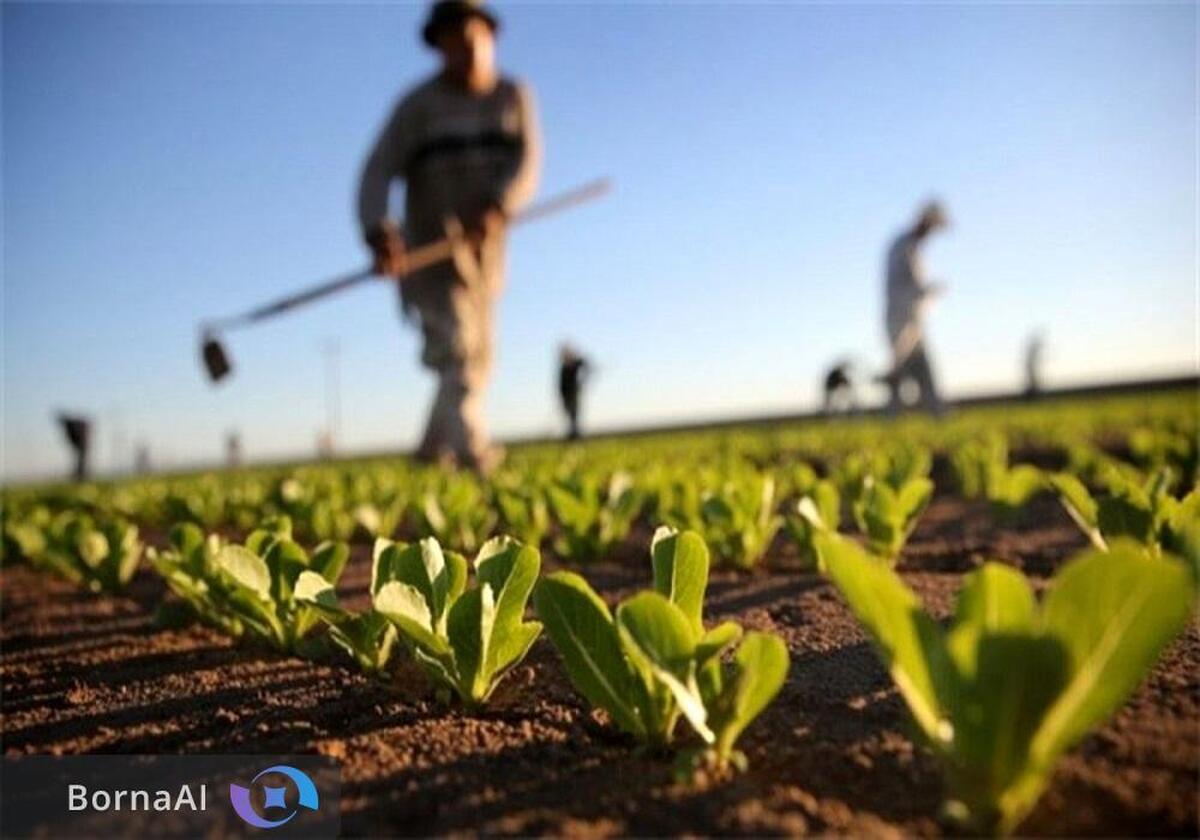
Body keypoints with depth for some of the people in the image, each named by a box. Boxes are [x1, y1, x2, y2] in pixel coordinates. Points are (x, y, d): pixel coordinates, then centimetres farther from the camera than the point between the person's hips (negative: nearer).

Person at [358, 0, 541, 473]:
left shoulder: (514, 97, 7)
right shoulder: (419, 105, -4)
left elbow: (528, 163, -8)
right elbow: (377, 172, -12)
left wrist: (498, 208, -29)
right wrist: (378, 234, -31)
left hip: (486, 248, 5)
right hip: (431, 249, -5)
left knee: (477, 360, 13)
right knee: (457, 348, -20)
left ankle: (434, 450, 30)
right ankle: (472, 450, -30)